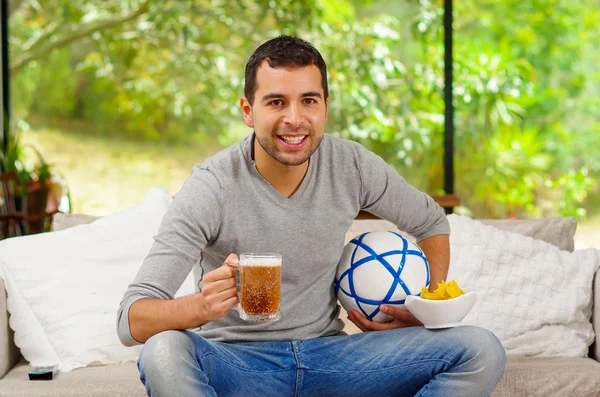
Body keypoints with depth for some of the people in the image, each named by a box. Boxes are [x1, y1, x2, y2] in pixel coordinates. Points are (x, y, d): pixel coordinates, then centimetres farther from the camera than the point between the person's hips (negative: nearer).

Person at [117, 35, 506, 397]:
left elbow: (431, 222, 16)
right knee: (163, 353, -38)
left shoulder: (352, 166, -5)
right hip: (238, 362, -3)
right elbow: (132, 320, -22)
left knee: (481, 350, -15)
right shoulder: (211, 188, -16)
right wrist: (201, 306, -43)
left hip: (327, 352, 3)